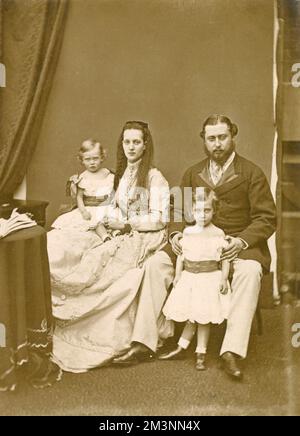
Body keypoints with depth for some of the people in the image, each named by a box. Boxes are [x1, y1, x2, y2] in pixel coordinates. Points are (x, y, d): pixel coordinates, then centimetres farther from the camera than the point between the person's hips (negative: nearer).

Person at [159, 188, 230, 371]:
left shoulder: (218, 233, -2)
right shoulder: (188, 232, 7)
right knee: (191, 316, 7)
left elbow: (225, 258, -2)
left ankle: (201, 354, 14)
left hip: (211, 277, -2)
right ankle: (181, 348, 22)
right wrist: (178, 275, 4)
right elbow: (181, 255, 11)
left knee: (204, 317, 2)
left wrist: (224, 279, -10)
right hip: (189, 276, 3)